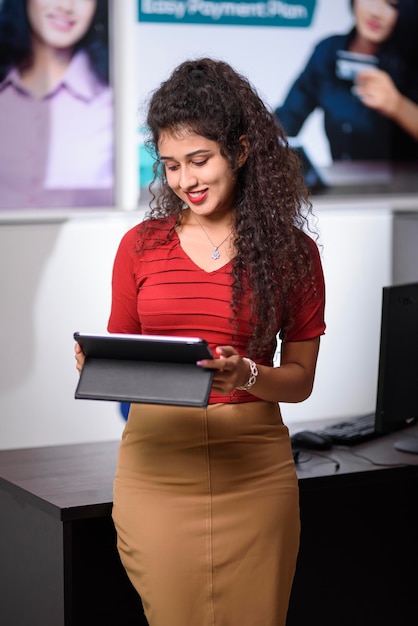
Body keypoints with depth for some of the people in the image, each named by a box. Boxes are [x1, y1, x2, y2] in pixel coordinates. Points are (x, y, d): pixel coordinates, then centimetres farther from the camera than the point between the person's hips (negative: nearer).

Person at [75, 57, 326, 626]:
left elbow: (301, 378, 3)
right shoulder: (140, 246, 6)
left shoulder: (292, 252, 2)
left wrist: (248, 376, -16)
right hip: (156, 462, 1)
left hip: (252, 469, -1)